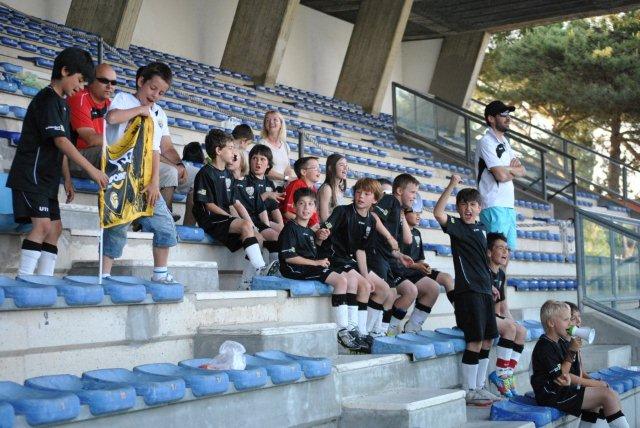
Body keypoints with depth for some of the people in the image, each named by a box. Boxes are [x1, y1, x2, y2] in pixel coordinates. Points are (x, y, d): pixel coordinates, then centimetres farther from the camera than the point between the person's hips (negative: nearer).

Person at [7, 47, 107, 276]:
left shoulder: (62, 105, 16)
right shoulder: (47, 99, -13)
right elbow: (60, 140, -22)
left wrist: (67, 179, 14)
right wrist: (91, 169, -25)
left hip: (47, 178, 10)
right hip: (30, 175, -10)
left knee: (55, 228, 7)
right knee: (43, 225, -19)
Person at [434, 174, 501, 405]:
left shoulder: (481, 228, 16)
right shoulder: (456, 226, -4)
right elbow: (438, 213, -24)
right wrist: (451, 185, -26)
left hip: (484, 289, 8)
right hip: (467, 289, -7)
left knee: (488, 339, 9)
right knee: (475, 339, -9)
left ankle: (479, 386, 19)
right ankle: (468, 392, -1)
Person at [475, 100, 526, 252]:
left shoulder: (504, 141, 18)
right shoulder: (486, 142, -10)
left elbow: (522, 171, 13)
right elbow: (501, 175, -18)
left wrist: (507, 169, -7)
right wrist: (513, 169, 3)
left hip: (508, 205, 9)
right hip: (494, 206, -9)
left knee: (509, 248, 9)